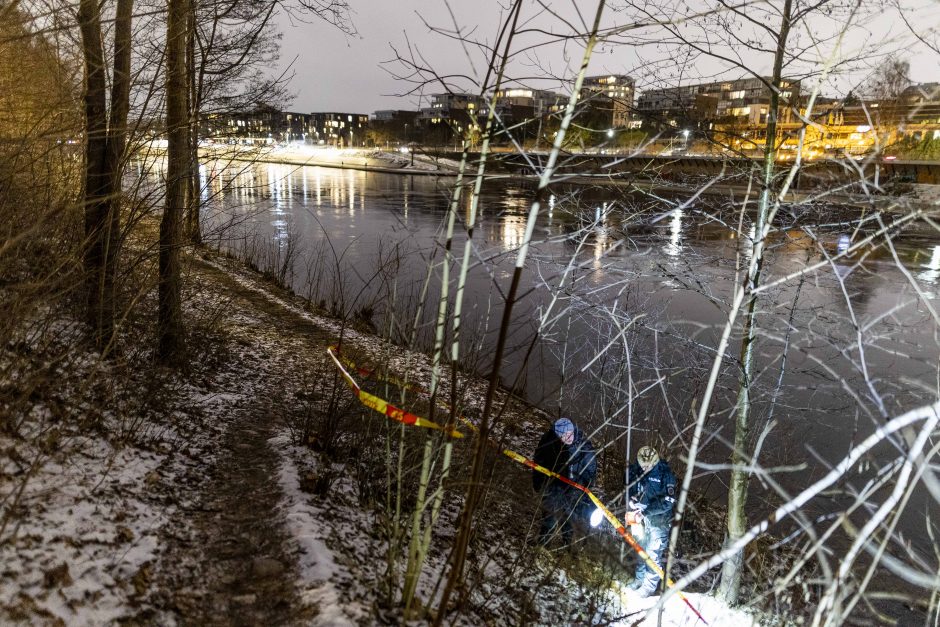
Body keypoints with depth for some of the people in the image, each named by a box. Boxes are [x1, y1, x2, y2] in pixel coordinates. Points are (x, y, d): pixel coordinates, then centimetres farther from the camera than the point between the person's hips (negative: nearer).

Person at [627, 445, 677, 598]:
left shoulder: (665, 474, -22)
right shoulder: (636, 469, -8)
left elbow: (668, 502, -24)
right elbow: (630, 484, 11)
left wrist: (645, 512, -27)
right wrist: (632, 498, -7)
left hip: (658, 518, -5)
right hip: (641, 516, 5)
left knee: (653, 553, 0)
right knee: (640, 549, 18)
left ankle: (650, 586, 17)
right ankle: (640, 578, 36)